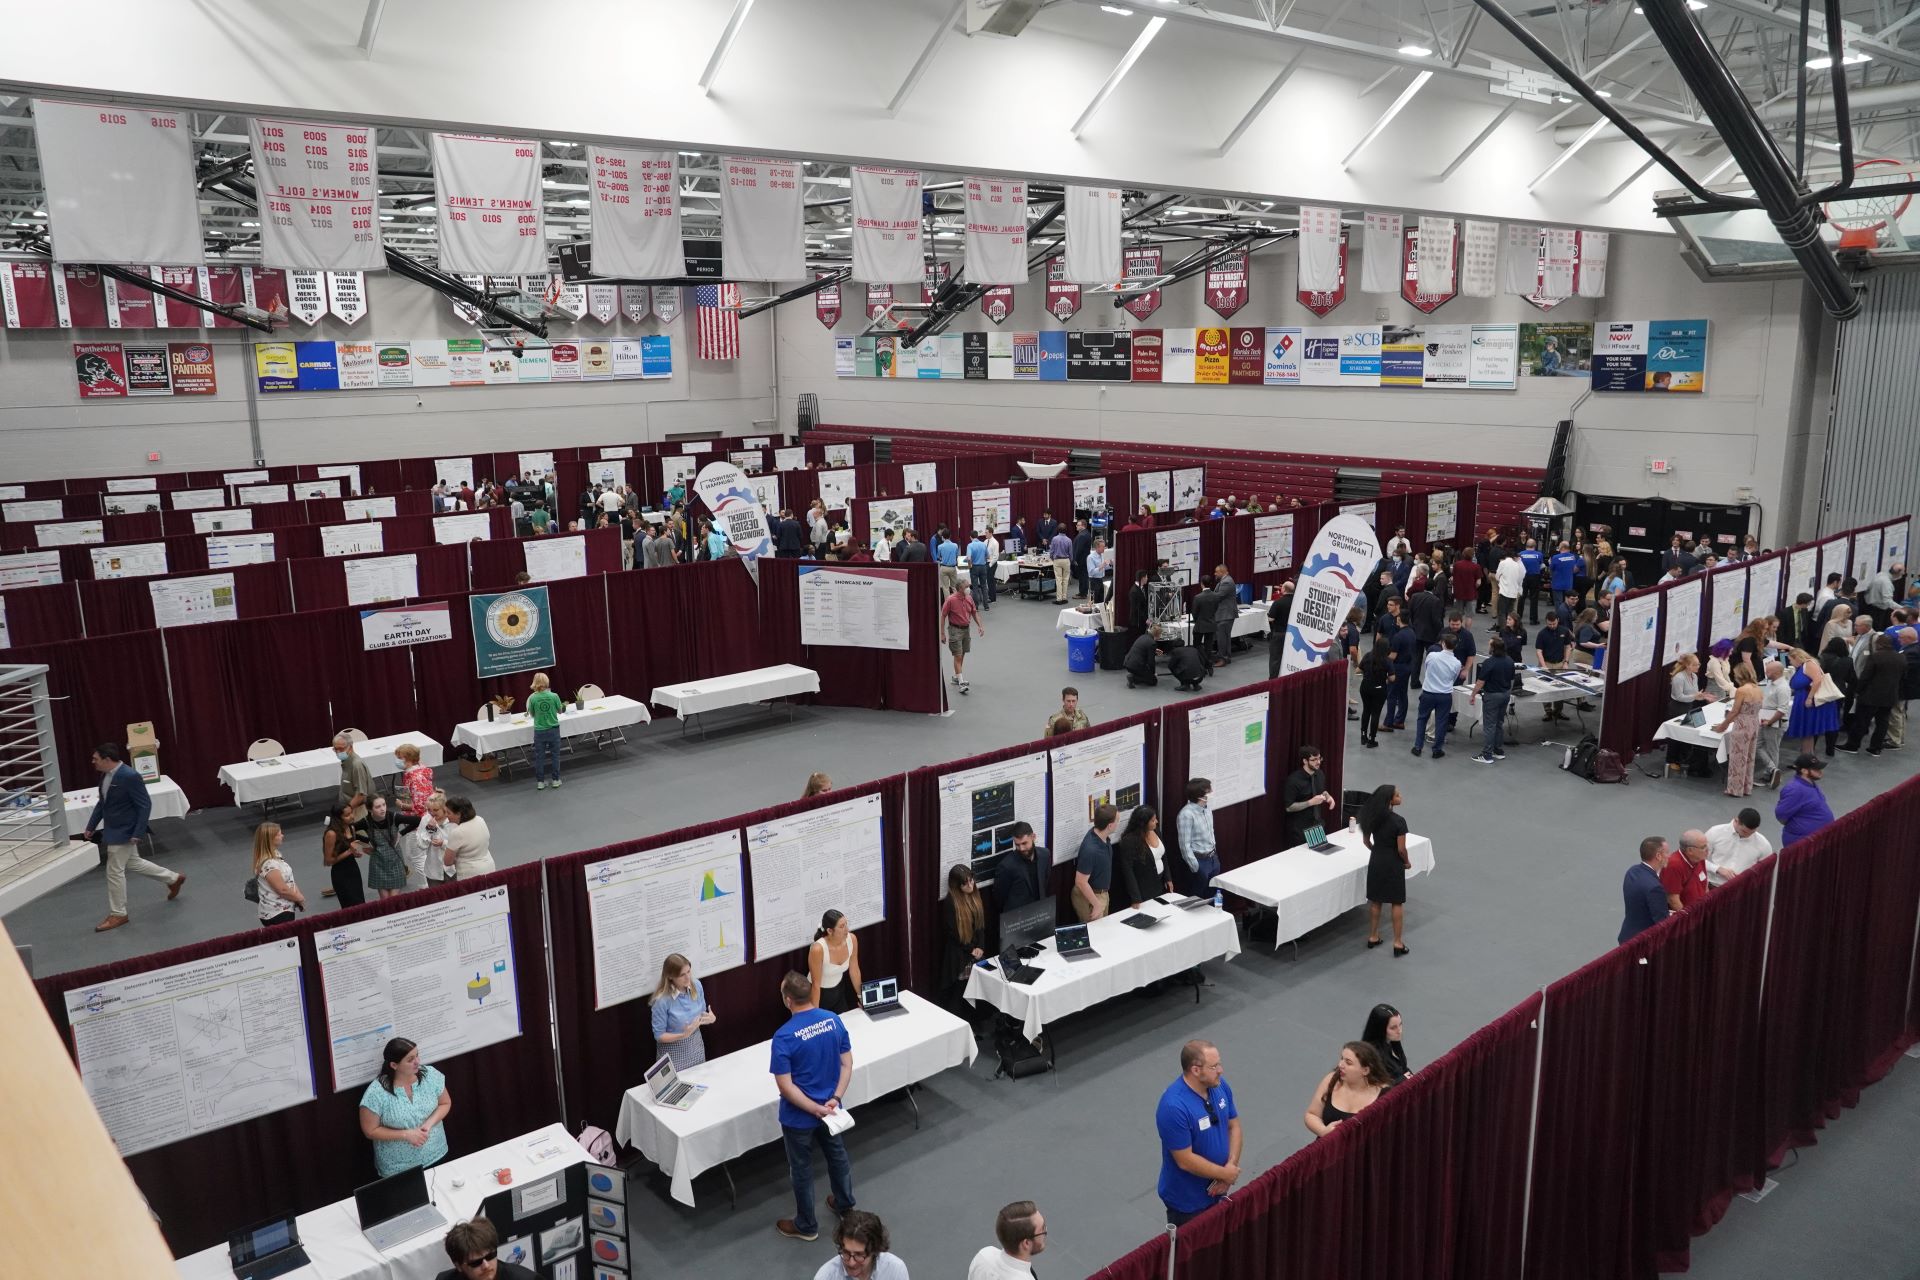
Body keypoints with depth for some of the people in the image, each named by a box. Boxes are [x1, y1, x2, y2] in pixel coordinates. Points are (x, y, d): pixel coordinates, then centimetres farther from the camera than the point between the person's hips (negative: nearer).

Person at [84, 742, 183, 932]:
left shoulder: (130, 776, -25)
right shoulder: (105, 774, 1)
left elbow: (145, 805, -21)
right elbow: (102, 802, 15)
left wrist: (138, 833, -22)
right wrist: (91, 826, 15)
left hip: (124, 832, -9)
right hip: (114, 830, 9)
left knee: (115, 872, 0)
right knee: (133, 863, 21)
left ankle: (117, 914, 14)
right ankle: (174, 879, 37)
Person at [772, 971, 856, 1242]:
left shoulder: (784, 1036, -27)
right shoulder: (834, 1021, -11)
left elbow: (785, 1086, -24)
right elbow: (847, 1063, -6)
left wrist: (816, 1109, -17)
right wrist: (835, 1098, -10)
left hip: (798, 1116, -5)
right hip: (830, 1108, 5)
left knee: (801, 1169, 16)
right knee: (837, 1155, 27)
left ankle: (806, 1225, 34)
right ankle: (845, 1206, 47)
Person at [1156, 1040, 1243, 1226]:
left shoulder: (1220, 1085, -9)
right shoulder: (1174, 1107, -33)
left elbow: (1234, 1127, 2)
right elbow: (1185, 1161, -27)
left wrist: (1232, 1166, -12)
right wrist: (1225, 1174, -16)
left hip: (1217, 1190, 7)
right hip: (1187, 1200, -7)